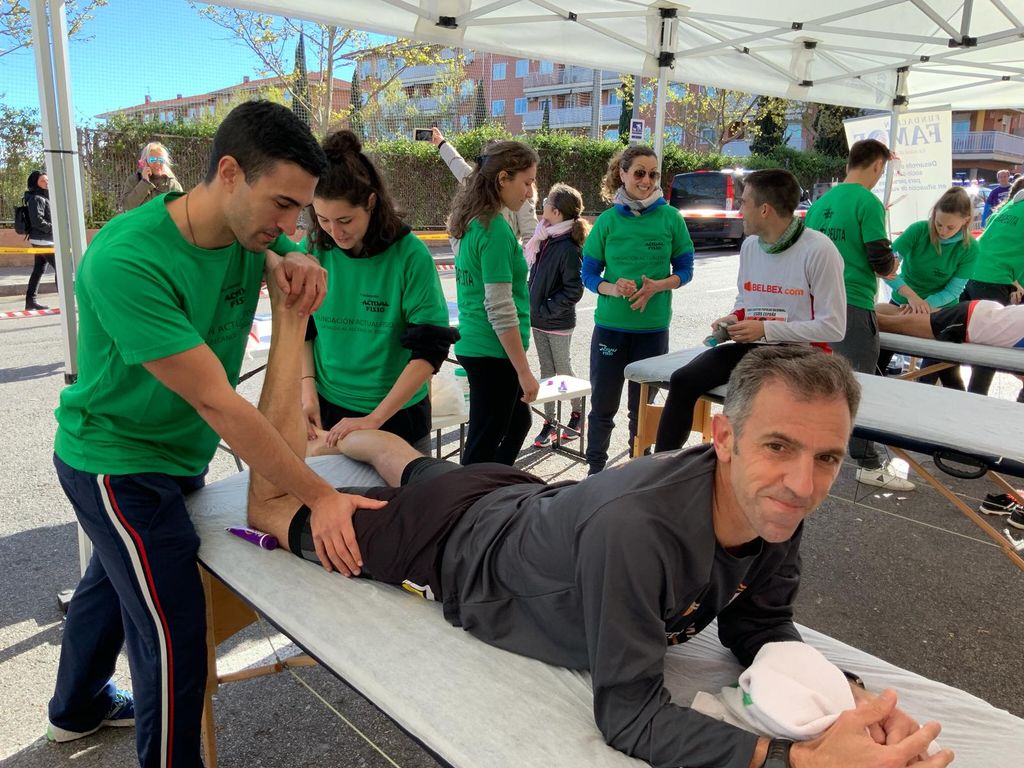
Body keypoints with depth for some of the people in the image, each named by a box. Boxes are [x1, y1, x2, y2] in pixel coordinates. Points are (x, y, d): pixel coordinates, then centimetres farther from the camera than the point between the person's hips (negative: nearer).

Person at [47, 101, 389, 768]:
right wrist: (320, 497, -33)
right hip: (117, 461, -8)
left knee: (113, 579, 27)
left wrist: (287, 267, -20)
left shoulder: (245, 234, -12)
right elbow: (216, 402, -34)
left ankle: (78, 710, 52)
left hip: (177, 452, 8)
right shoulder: (126, 261, -32)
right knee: (174, 633, -9)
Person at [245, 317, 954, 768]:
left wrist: (844, 696, -28)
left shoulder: (775, 504, -24)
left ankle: (349, 434, 66)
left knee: (410, 467, 36)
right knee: (275, 507, 18)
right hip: (455, 547, -5)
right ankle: (292, 325, 34)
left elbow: (757, 629, -10)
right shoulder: (635, 527, -47)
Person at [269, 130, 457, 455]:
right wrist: (307, 390, -8)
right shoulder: (312, 250, -6)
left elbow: (429, 350, -16)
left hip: (397, 413, -2)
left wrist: (373, 420, -20)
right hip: (327, 410, 3)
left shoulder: (410, 255, -16)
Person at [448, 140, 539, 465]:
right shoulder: (495, 229, -19)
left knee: (519, 421, 25)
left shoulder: (474, 222, 9)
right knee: (484, 444, 4)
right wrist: (525, 372, -18)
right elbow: (500, 308, -22)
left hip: (474, 345, 10)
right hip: (493, 353, -10)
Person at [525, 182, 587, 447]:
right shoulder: (545, 239, 3)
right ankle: (549, 421, 23)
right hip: (539, 319, 7)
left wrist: (545, 309, -18)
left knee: (563, 370, 9)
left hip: (558, 323, -7)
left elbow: (573, 291, -21)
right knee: (546, 371, 13)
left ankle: (577, 415, 30)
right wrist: (533, 307, 7)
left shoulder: (568, 248, -20)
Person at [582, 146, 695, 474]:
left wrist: (656, 286, -17)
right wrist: (613, 289, -19)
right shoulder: (608, 220, -1)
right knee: (602, 405, 8)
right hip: (610, 325, 0)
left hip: (653, 327, 0)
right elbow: (589, 274, 2)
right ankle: (595, 470, 25)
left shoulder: (670, 217, -2)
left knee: (643, 406, 13)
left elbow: (684, 271, 3)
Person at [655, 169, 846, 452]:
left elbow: (833, 327, -14)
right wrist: (734, 318, 0)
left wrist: (766, 328, -18)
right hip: (750, 347, 6)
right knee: (683, 381, -14)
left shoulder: (818, 250, -14)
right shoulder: (750, 245, 8)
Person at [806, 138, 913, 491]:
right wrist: (890, 268, 11)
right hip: (853, 304, -7)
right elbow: (882, 261, -11)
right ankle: (869, 464, 6)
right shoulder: (868, 203, -10)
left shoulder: (820, 203, 11)